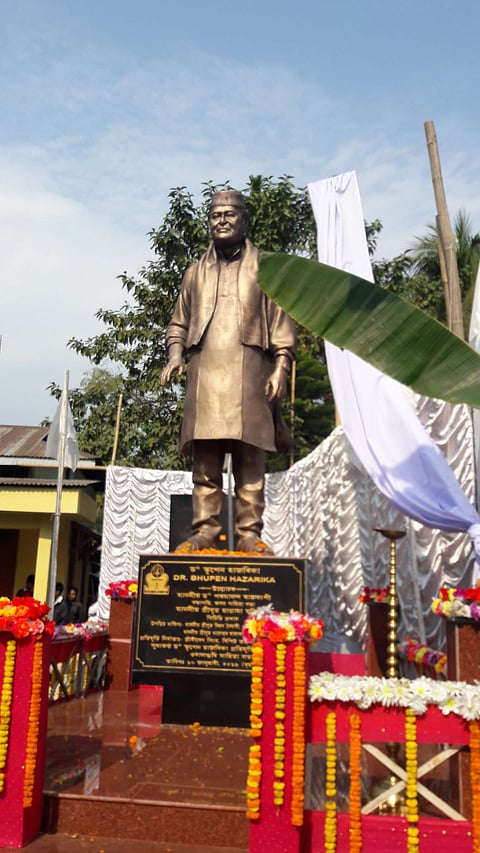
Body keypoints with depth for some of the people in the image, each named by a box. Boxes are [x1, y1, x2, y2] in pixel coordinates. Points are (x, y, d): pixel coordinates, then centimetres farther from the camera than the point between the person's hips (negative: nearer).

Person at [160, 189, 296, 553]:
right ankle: (205, 531, 0)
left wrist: (281, 368, -5)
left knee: (250, 462, -5)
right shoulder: (196, 273, 23)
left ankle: (249, 534, -4)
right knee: (205, 461, -2)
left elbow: (282, 323, 7)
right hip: (205, 374, 3)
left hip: (249, 374, -2)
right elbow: (179, 323, 23)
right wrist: (175, 354, 4)